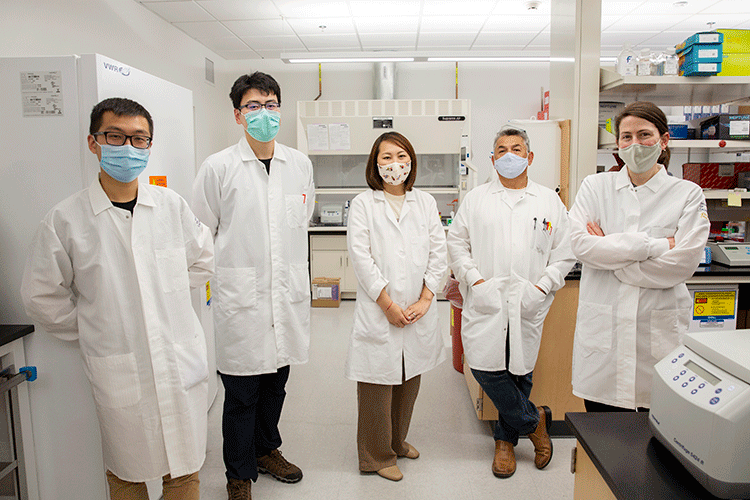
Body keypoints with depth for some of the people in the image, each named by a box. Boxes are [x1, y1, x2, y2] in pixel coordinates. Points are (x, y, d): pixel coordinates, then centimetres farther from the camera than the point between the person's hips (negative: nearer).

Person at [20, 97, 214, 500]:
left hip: (183, 365, 2)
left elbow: (202, 259, 15)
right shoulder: (65, 220, -6)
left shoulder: (172, 205, 0)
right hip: (119, 375, -2)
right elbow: (42, 297, 4)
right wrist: (92, 329, 3)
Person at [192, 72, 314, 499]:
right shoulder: (218, 167, -6)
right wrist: (236, 259, 8)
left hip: (288, 295, 4)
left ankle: (267, 450, 42)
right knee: (242, 394, 7)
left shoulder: (300, 164, 5)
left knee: (275, 384, 19)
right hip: (241, 298, -4)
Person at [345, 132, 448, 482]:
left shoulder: (425, 203, 9)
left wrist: (425, 300, -5)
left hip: (418, 311, 4)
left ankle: (398, 440, 38)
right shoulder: (363, 204, -1)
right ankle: (378, 455, 23)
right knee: (379, 383, 3)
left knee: (410, 380, 16)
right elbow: (361, 258, -8)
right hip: (378, 312, -4)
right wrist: (388, 305, -12)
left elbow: (438, 253, 5)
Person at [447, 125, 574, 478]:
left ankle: (506, 439, 28)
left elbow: (565, 252, 8)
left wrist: (542, 285, -4)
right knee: (485, 367, -7)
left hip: (529, 304, 0)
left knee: (519, 371, 7)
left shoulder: (549, 201, 10)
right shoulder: (475, 199, 10)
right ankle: (534, 420, 18)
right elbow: (457, 241, 8)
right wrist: (474, 278, -4)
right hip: (486, 301, 0)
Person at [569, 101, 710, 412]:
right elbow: (581, 244, -9)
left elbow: (683, 263, -10)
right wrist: (654, 245, -14)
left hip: (661, 330, 0)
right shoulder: (595, 186, 5)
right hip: (602, 326, 1)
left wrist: (608, 250, -11)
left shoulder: (688, 194, 2)